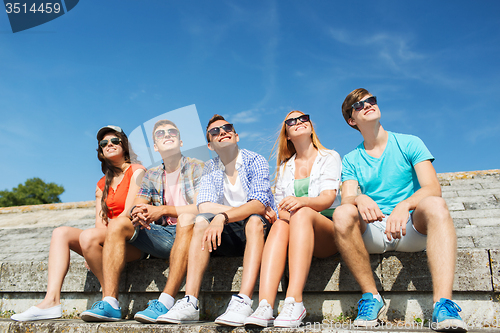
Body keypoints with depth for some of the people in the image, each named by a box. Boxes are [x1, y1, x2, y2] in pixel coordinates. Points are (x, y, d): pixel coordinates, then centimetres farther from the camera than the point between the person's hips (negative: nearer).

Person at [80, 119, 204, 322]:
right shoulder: (151, 176, 19)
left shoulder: (196, 168, 3)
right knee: (120, 224, -16)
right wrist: (137, 213, -18)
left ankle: (165, 302, -42)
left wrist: (162, 210, -19)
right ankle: (109, 303, -25)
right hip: (160, 236, 5)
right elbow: (136, 207, 8)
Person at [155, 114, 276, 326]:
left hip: (258, 231, -3)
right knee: (201, 222, -23)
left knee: (254, 220, -34)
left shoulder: (255, 161, -5)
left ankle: (243, 302, -45)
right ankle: (190, 303, -31)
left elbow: (259, 204, -20)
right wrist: (244, 210, -17)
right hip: (229, 237, 3)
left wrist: (223, 216, -35)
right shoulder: (210, 169, 8)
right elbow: (204, 207, -7)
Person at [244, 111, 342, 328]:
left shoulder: (330, 157, 11)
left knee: (302, 214, -35)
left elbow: (328, 198, -7)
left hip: (328, 231, -2)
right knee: (281, 224, -33)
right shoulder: (284, 167, 22)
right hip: (298, 231, 3)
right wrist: (282, 213, -14)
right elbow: (281, 207, 13)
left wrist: (302, 201, -29)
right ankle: (265, 306, -49)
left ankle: (294, 301, -47)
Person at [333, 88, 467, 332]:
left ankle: (443, 304, -39)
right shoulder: (351, 160, 13)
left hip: (413, 229, 0)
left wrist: (405, 205, -29)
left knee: (434, 205, -32)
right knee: (342, 214, -29)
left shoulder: (409, 144, 7)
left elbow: (433, 188, -7)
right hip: (372, 233, 1)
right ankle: (371, 296, -19)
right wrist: (359, 199, -28)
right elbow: (346, 199, -2)